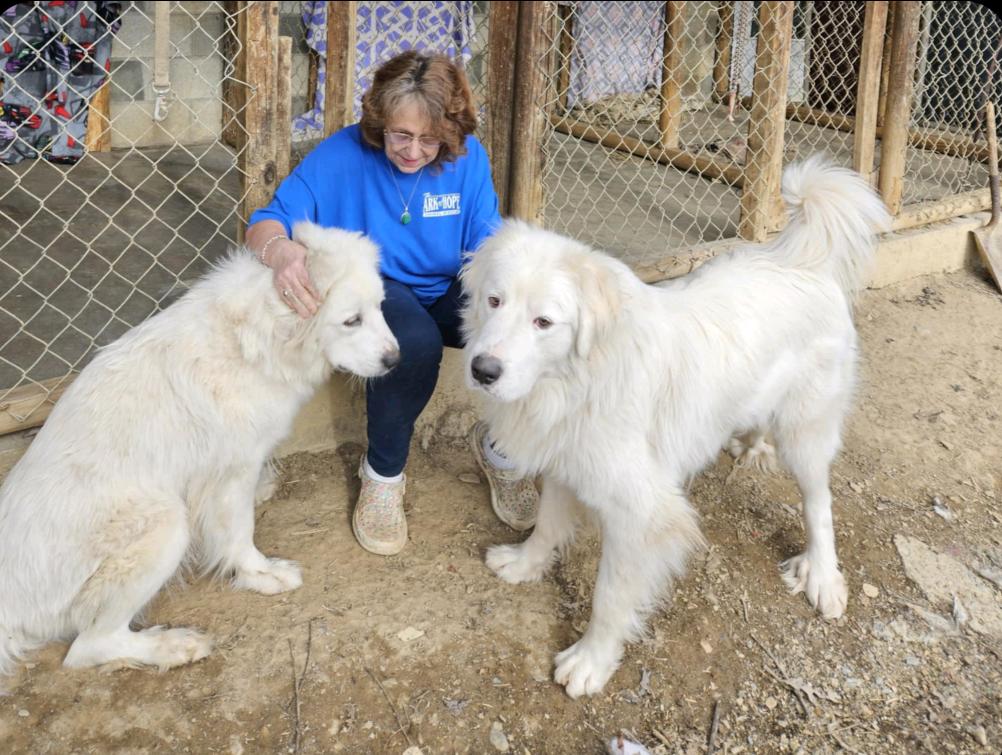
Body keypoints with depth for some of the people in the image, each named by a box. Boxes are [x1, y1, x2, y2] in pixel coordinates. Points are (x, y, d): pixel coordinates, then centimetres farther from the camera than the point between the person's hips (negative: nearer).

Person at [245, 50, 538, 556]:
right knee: (415, 342, -39)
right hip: (373, 287, -3)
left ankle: (500, 447, 4)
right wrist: (280, 251, -48)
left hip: (446, 291, 3)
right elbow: (265, 225, -22)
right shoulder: (342, 155, -18)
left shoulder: (467, 157, -9)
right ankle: (383, 475, -11)